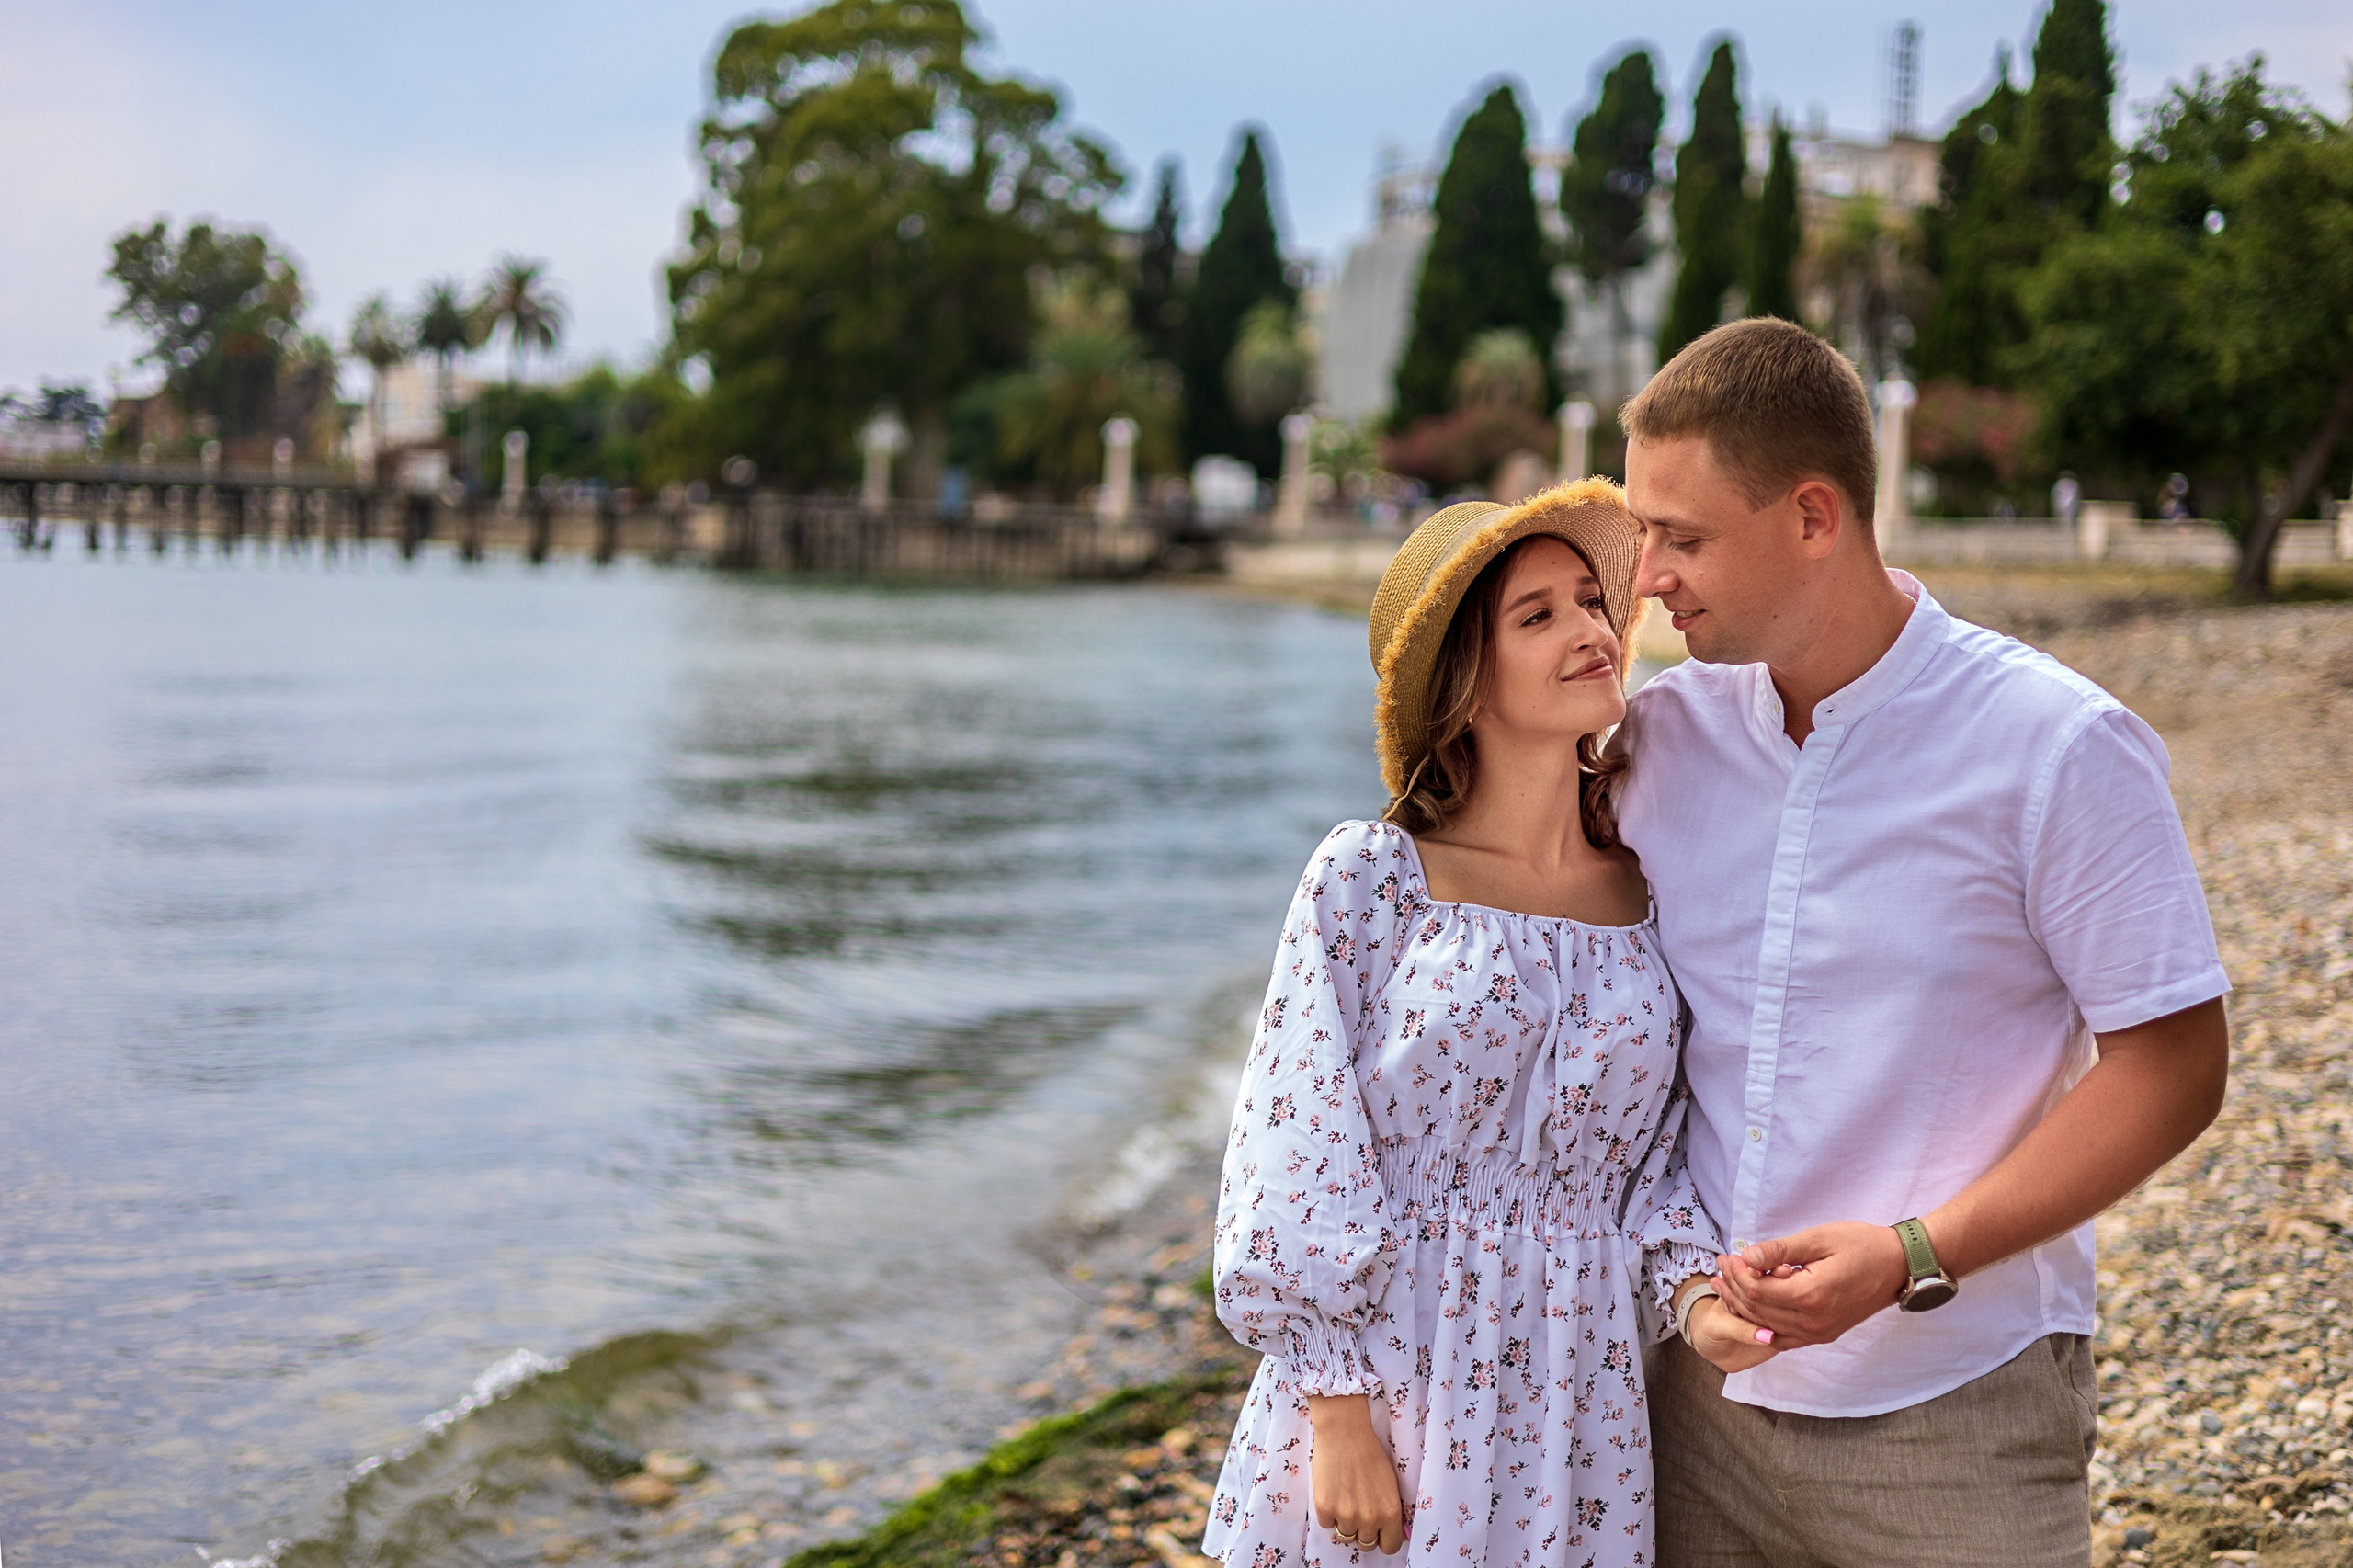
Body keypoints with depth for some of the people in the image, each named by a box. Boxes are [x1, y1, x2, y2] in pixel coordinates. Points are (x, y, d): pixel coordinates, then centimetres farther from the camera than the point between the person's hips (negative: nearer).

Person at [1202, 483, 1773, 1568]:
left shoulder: (1650, 897, 2)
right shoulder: (1370, 879, -8)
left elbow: (1657, 1155, 9)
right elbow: (1299, 1167, -9)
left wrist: (1693, 1292, -9)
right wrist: (1339, 1414, -12)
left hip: (1571, 1413, 3)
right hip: (1376, 1391, -3)